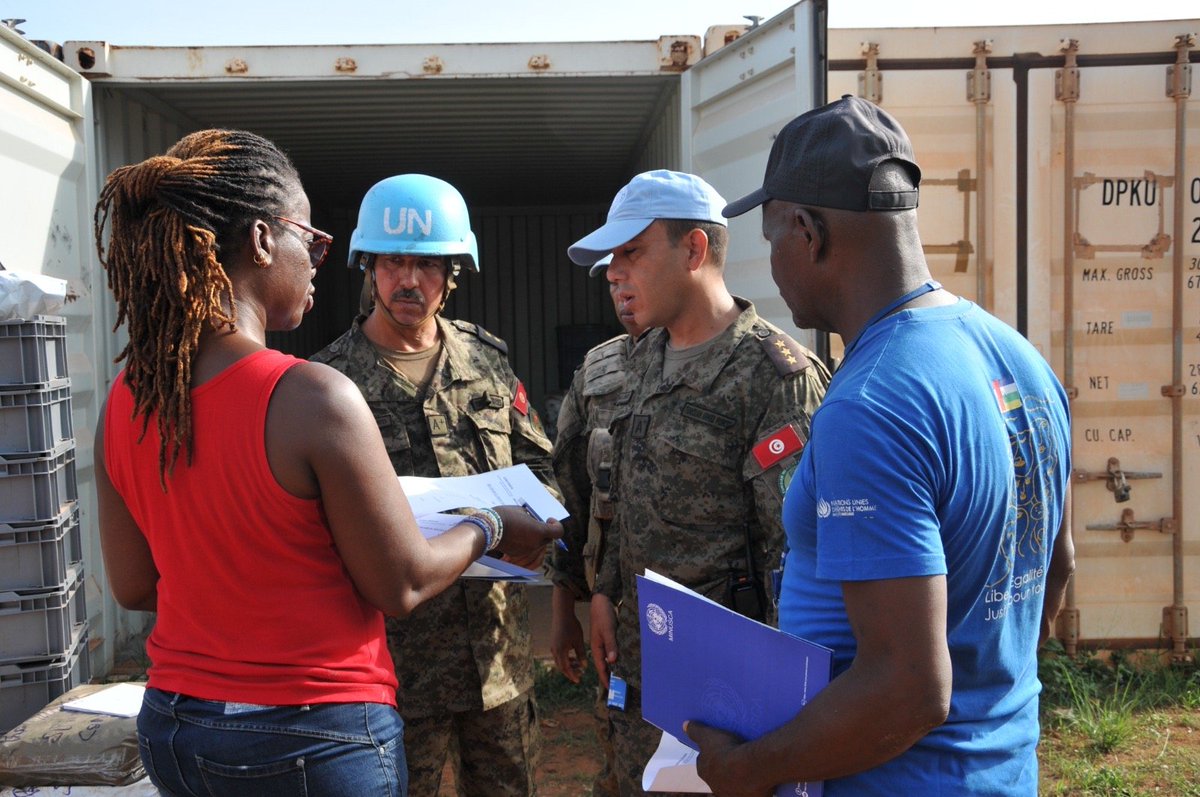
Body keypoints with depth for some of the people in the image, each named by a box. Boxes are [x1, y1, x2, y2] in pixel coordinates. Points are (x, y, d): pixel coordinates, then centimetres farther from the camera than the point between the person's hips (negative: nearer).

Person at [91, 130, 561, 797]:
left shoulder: (126, 399, -5)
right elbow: (401, 586, -15)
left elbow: (134, 585, 6)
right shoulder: (314, 397, -24)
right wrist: (491, 530, 2)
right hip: (315, 738, -6)